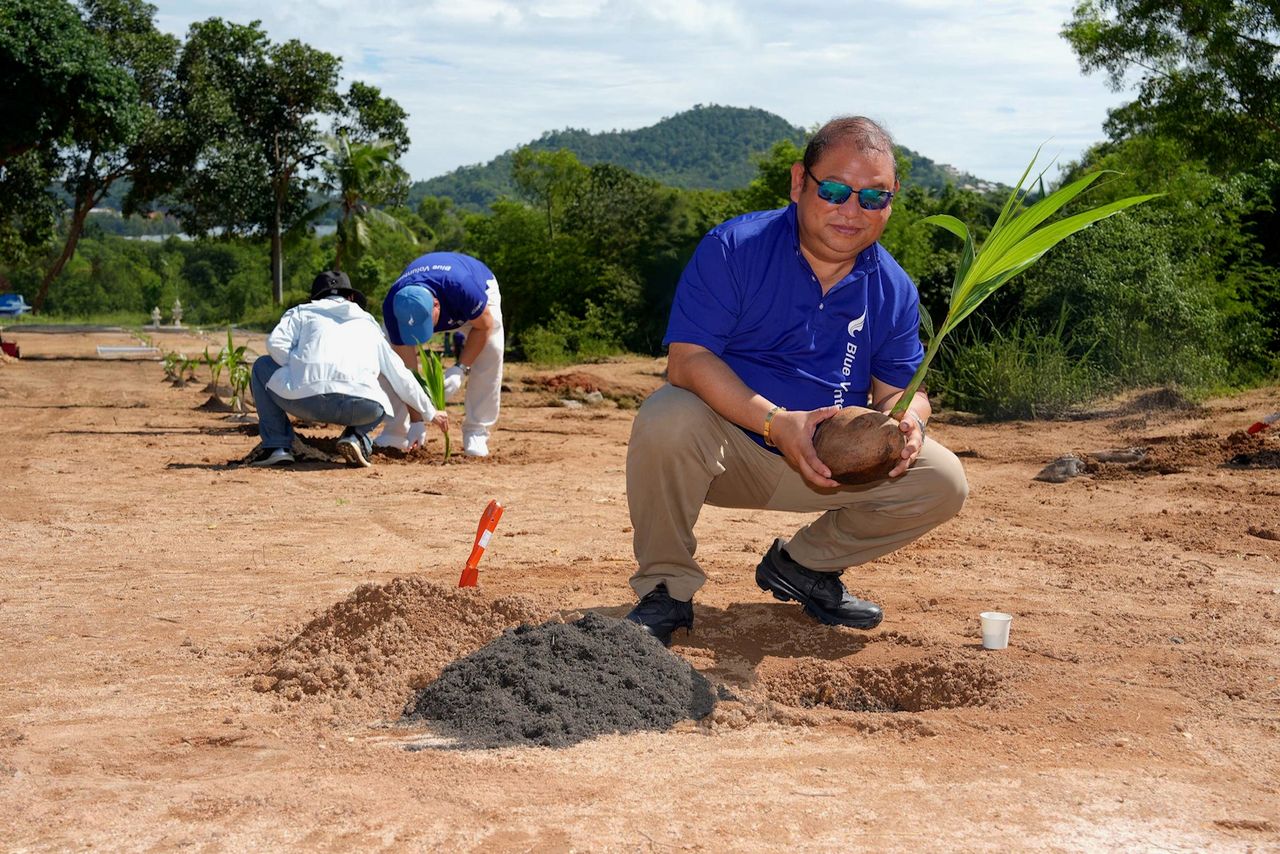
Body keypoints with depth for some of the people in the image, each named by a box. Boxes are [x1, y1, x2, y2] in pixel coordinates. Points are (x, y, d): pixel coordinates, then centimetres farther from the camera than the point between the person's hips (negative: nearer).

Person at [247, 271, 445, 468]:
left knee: (263, 367, 28)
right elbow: (399, 375, 35)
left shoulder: (302, 311, 27)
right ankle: (356, 435, 6)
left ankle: (276, 445, 15)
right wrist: (430, 412, 44)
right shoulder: (368, 322, 33)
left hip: (306, 399, -2)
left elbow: (276, 343, 7)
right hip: (360, 408, 2)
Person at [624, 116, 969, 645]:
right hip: (727, 442, -4)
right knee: (666, 422, -37)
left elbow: (899, 385, 8)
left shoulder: (893, 289, 2)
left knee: (942, 482, -11)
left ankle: (801, 565, 11)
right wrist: (777, 422, -33)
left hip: (829, 459, 5)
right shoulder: (733, 249, -14)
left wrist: (904, 417, -19)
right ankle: (665, 590, -12)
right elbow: (687, 361, -21)